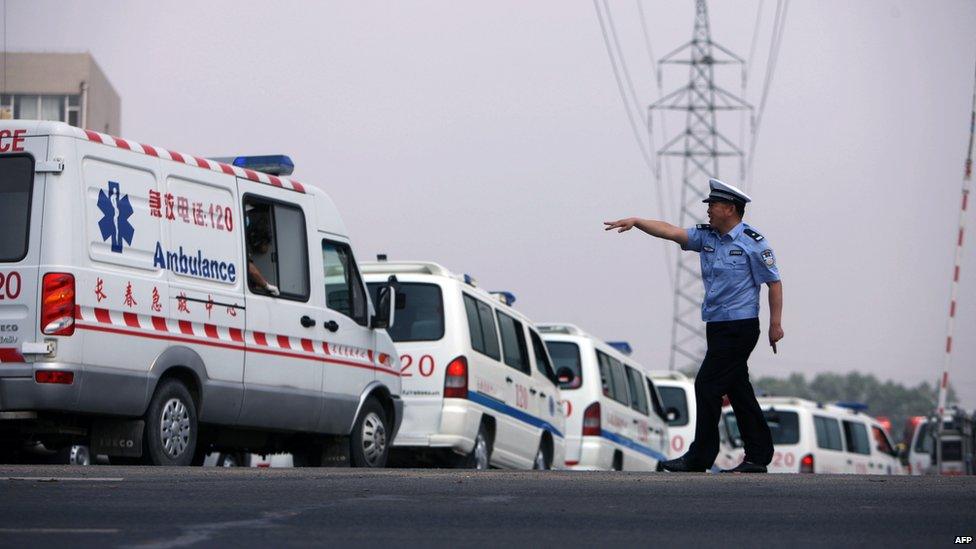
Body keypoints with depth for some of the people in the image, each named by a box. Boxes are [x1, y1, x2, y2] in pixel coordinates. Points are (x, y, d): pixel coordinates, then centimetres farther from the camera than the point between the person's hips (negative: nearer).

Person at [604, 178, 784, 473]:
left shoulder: (753, 242, -9)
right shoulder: (706, 236, 10)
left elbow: (774, 282, -7)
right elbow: (671, 231, 2)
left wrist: (776, 324, -11)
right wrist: (636, 222, -10)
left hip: (740, 325, -8)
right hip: (717, 326, 8)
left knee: (707, 385, -10)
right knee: (738, 390, 9)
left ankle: (700, 457, -5)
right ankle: (758, 456, 13)